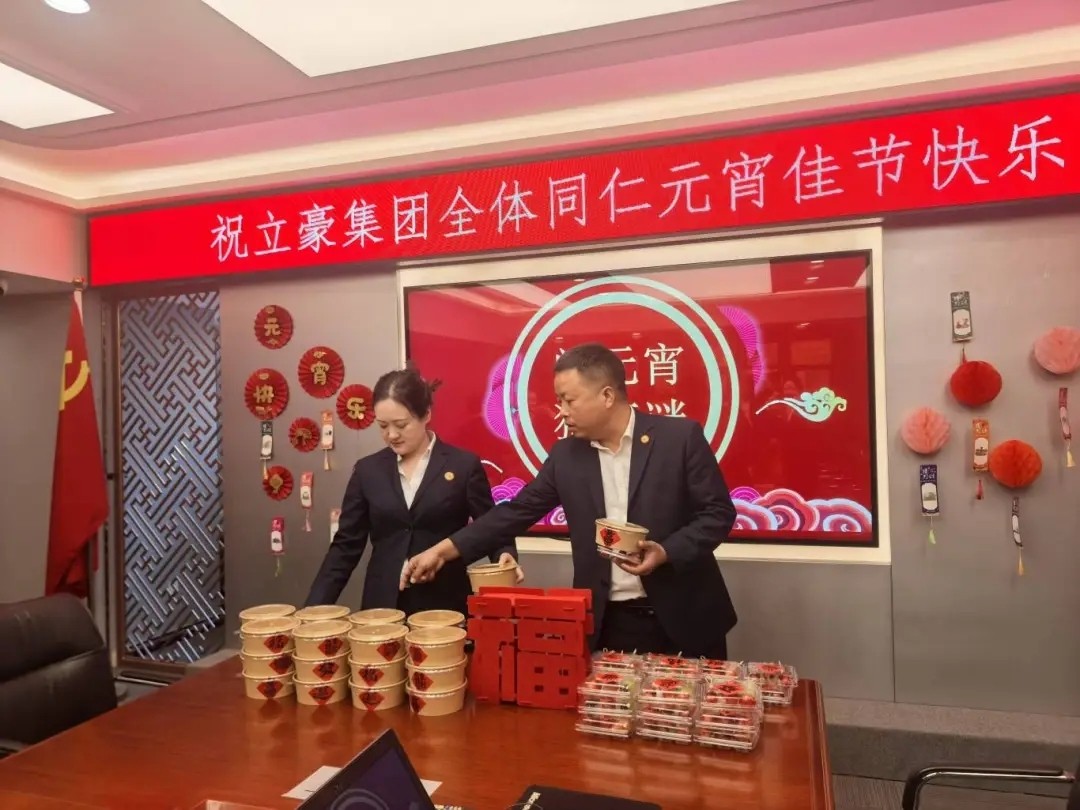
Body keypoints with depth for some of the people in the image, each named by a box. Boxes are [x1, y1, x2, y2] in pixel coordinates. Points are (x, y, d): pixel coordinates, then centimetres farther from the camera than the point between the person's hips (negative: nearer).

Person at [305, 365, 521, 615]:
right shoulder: (368, 470, 4)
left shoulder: (463, 464, -4)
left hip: (446, 607, -2)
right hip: (382, 606, 2)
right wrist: (314, 608, -2)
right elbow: (346, 545, 6)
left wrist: (505, 556, -19)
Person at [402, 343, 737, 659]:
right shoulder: (566, 455, 2)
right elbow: (517, 511, 4)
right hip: (605, 622, 3)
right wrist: (444, 550, -1)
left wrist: (666, 552, -20)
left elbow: (718, 512, -6)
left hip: (682, 618, -2)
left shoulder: (681, 437, -9)